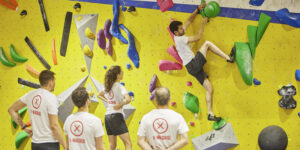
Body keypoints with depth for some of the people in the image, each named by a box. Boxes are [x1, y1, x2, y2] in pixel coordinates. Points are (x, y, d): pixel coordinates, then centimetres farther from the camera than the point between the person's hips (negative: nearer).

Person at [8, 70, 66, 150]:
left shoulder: (31, 95, 4)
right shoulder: (51, 98, -16)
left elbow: (11, 110, 14)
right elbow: (54, 126, -19)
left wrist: (24, 127, 16)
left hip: (35, 143, 7)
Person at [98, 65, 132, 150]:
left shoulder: (108, 87, 11)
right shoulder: (119, 87, -11)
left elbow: (99, 95, 31)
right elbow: (128, 99, -27)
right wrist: (120, 105, -11)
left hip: (107, 117, 8)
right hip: (116, 116, -8)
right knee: (128, 143, -7)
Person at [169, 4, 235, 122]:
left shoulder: (179, 36, 14)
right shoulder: (180, 39, -12)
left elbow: (189, 20, 21)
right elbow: (197, 37, -8)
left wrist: (197, 10, 14)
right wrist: (203, 23, 2)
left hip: (194, 68, 9)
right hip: (193, 65, -9)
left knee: (209, 89, 5)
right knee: (207, 43, -12)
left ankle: (210, 114, 4)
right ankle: (229, 58, -10)